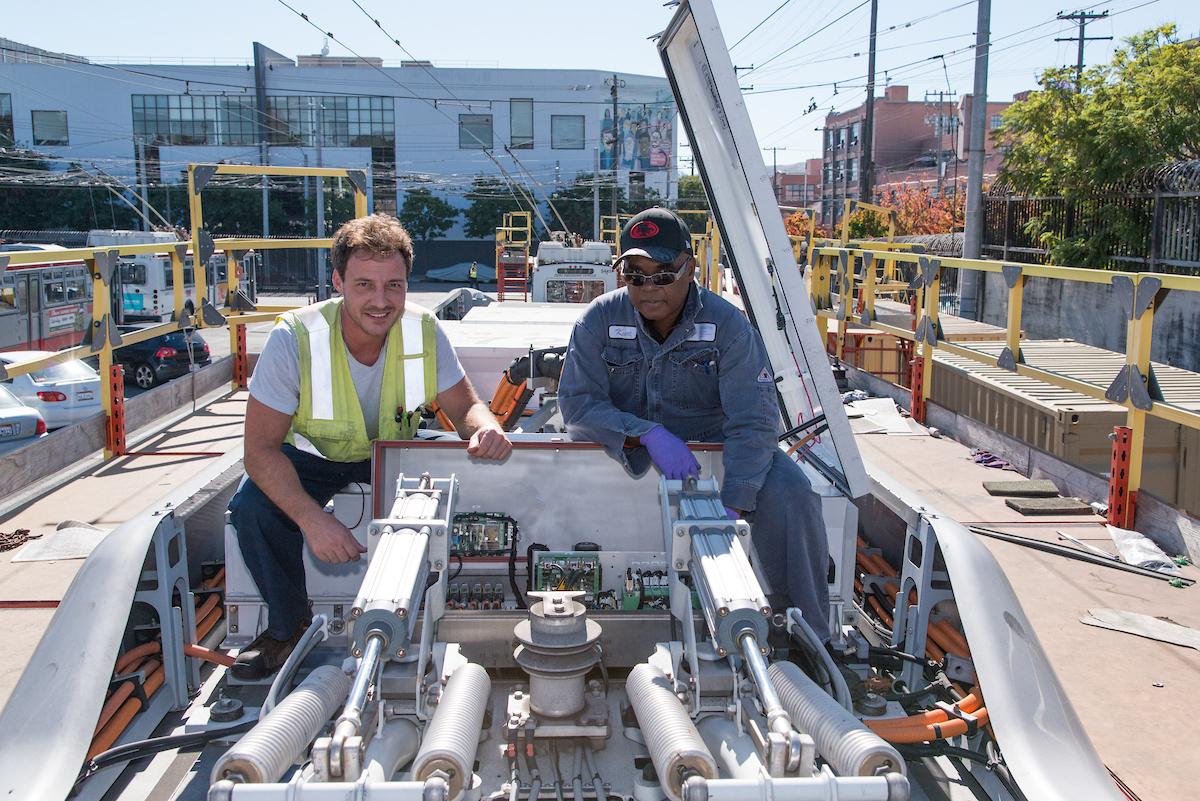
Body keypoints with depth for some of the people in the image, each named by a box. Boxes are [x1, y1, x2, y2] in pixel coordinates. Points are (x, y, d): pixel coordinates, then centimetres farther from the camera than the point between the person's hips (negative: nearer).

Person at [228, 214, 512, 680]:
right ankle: (287, 625, -1)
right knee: (254, 507, -29)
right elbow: (260, 447, -27)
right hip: (312, 456, -2)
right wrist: (312, 519, -42)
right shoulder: (294, 339, -28)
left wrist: (485, 429, -36)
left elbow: (465, 406, -9)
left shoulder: (424, 333, -20)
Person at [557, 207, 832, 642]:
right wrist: (647, 435, -32)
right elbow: (577, 402, -16)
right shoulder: (600, 319, -9)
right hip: (620, 448, 2)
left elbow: (753, 422, -21)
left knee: (789, 494, -25)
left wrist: (731, 508, -34)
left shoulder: (728, 326, -14)